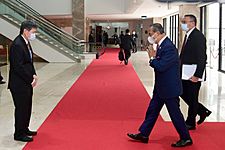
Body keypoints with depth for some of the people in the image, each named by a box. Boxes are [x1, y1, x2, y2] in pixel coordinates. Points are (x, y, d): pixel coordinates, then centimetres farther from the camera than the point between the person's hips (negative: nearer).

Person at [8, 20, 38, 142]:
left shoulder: (26, 43, 9)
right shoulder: (17, 45, -21)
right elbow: (18, 67, -24)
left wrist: (33, 75, 1)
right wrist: (31, 79, -17)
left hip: (27, 82, 9)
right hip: (19, 84, -9)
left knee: (27, 107, 18)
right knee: (21, 108, 2)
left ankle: (24, 129, 33)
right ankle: (19, 134, 15)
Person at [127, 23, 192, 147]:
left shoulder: (168, 47, -23)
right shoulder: (161, 45, 8)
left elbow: (161, 67, -27)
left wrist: (152, 58, -12)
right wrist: (154, 57, -4)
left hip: (169, 88, -10)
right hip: (161, 87, 10)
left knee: (175, 113, 3)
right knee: (152, 110, 15)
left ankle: (186, 138, 18)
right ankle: (143, 134, 26)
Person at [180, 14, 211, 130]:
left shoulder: (198, 36, -17)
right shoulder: (188, 36, 12)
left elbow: (202, 58, -21)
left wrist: (197, 75, -24)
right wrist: (180, 69, 12)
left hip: (193, 74, -9)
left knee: (192, 98, 3)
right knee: (183, 94, 16)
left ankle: (190, 123, 17)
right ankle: (203, 111, 31)